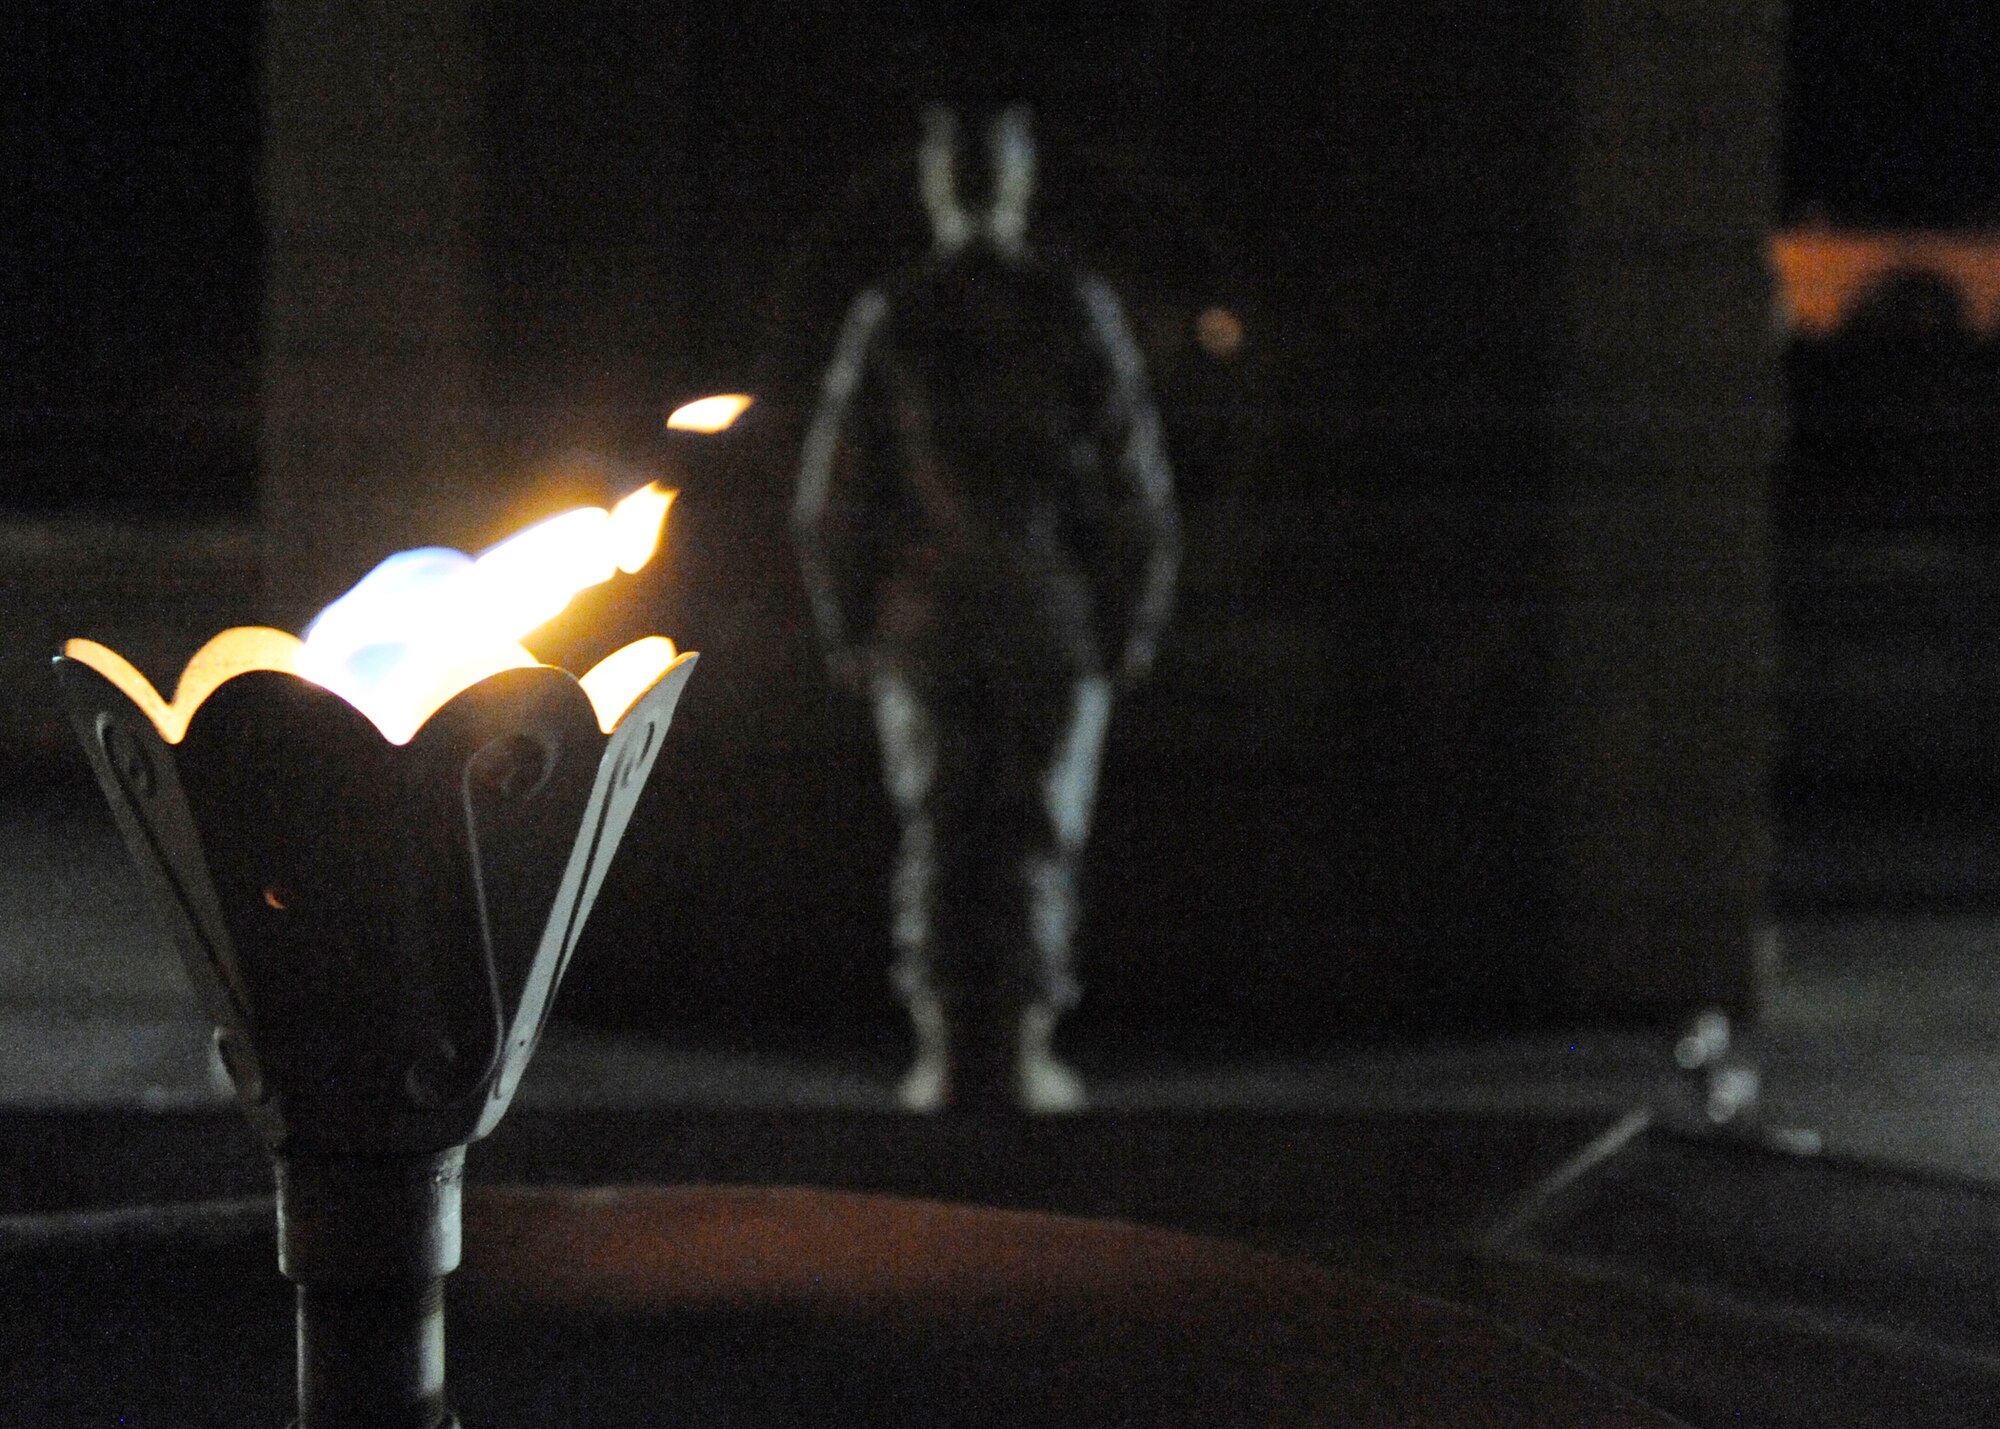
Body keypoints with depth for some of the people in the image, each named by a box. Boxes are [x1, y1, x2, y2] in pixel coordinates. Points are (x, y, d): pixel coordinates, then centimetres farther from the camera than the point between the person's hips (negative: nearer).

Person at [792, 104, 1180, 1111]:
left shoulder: (886, 320, -2)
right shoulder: (1076, 311, -4)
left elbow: (830, 498, -1)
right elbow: (1136, 489, -3)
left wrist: (847, 633, 9)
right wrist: (1131, 627, 6)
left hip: (922, 625, 1)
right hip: (1055, 627, -1)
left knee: (935, 840, 7)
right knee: (1038, 839, 6)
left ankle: (946, 1059, 3)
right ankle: (1021, 1055, 2)